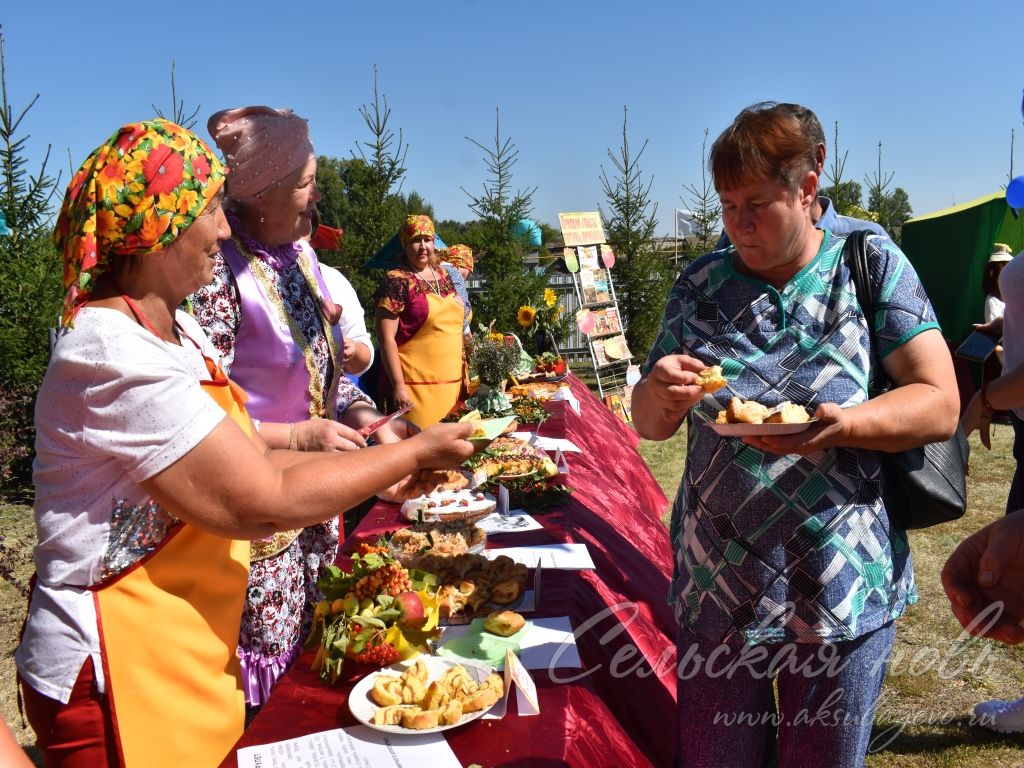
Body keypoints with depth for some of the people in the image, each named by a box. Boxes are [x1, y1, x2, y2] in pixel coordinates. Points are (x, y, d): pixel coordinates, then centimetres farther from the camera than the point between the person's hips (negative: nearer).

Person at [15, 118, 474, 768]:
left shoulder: (177, 330, 6)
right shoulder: (114, 357, -25)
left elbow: (253, 461, 7)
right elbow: (266, 503, -25)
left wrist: (383, 473, 1)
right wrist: (415, 452, -16)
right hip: (123, 674, -8)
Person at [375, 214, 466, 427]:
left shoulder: (444, 276, 13)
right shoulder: (397, 281, -7)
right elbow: (386, 338, -12)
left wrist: (464, 376, 19)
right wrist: (398, 386, -16)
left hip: (453, 383, 7)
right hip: (417, 385, -6)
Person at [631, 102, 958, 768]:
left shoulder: (872, 267, -4)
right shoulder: (700, 285, 2)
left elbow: (940, 403, -8)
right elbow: (651, 426, 5)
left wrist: (840, 425, -27)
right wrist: (660, 392, -19)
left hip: (844, 589, -1)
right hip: (717, 584, 2)